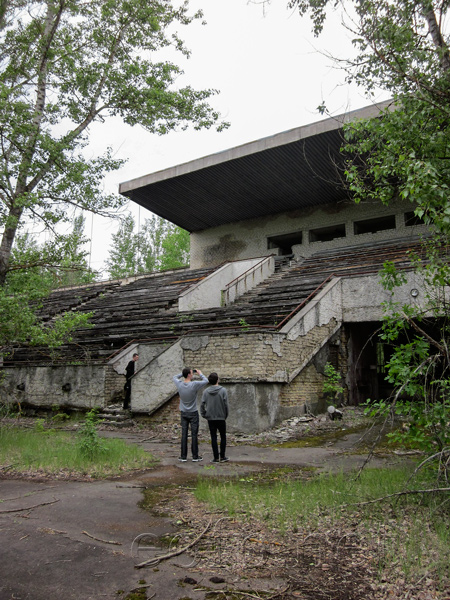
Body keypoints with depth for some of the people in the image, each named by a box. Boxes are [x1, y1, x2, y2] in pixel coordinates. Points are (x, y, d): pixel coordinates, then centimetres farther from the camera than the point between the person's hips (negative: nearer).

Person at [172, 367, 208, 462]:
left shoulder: (179, 384, -8)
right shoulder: (194, 385, -19)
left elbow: (174, 377, 14)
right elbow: (205, 381, -4)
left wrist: (183, 373, 11)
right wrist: (200, 374, 10)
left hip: (183, 413, 3)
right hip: (193, 413, -3)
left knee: (184, 434, 6)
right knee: (194, 434, 4)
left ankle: (183, 456, 10)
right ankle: (195, 456, 10)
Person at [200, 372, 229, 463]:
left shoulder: (206, 391, 0)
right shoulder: (223, 390, -9)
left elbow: (202, 404, -2)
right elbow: (226, 405, -9)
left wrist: (204, 415, 7)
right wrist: (225, 415, 3)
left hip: (210, 418, 2)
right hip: (221, 418, -2)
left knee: (213, 437, 7)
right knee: (223, 437, 11)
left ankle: (216, 457, 9)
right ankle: (222, 456, 12)